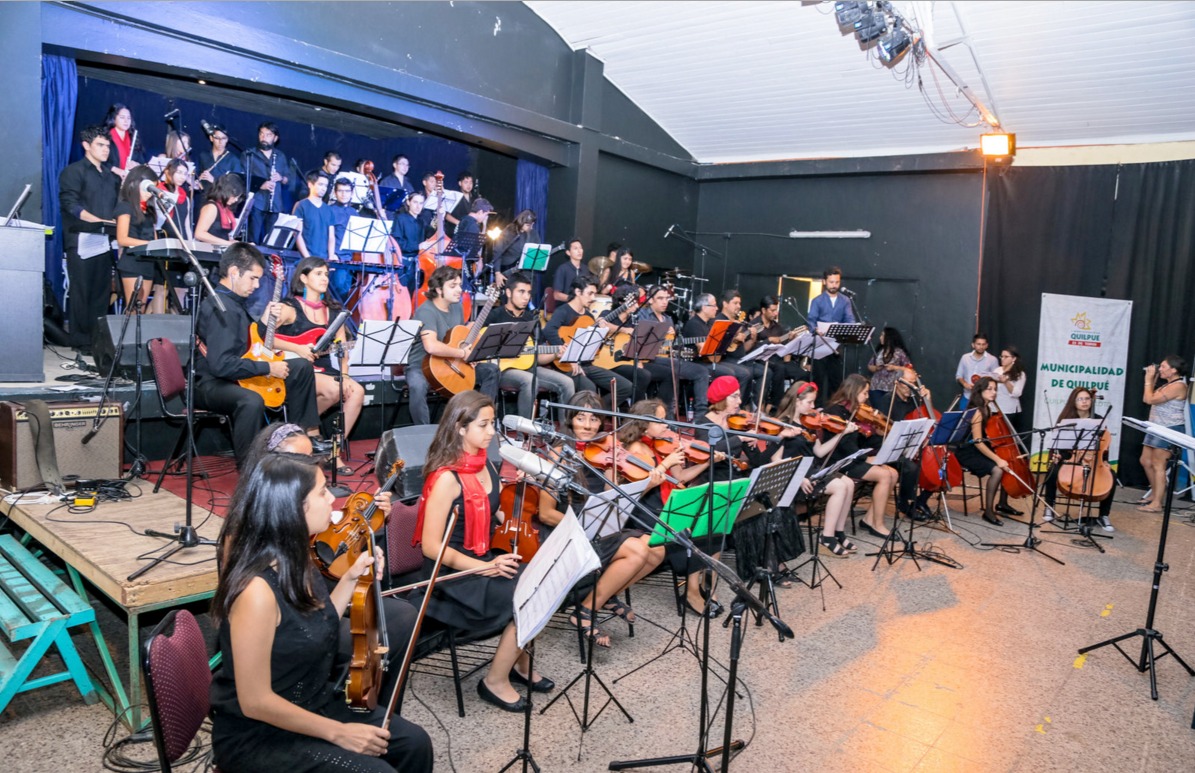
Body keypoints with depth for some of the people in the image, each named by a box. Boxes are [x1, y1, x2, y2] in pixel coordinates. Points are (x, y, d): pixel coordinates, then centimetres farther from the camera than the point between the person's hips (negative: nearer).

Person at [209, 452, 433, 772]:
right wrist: (337, 733, -18)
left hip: (311, 704, 8)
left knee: (414, 742, -2)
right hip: (256, 735, -8)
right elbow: (255, 702, -24)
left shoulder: (295, 560, -3)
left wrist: (350, 579, -1)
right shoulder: (257, 588, -29)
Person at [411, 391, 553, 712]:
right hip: (452, 575, -8)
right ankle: (495, 681, 2)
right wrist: (486, 567, -23)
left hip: (486, 559, 8)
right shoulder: (446, 478, -21)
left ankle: (520, 663, 13)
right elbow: (431, 547, -20)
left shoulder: (484, 464, 3)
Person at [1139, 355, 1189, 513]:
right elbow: (1148, 399, 17)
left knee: (1158, 466, -9)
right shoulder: (1168, 384, 15)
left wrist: (1148, 380, -10)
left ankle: (1157, 503, -5)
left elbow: (1150, 400, -21)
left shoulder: (1178, 386, -17)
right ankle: (1156, 494, 27)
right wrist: (1152, 380, 12)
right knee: (1146, 461, 15)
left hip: (1171, 430, -10)